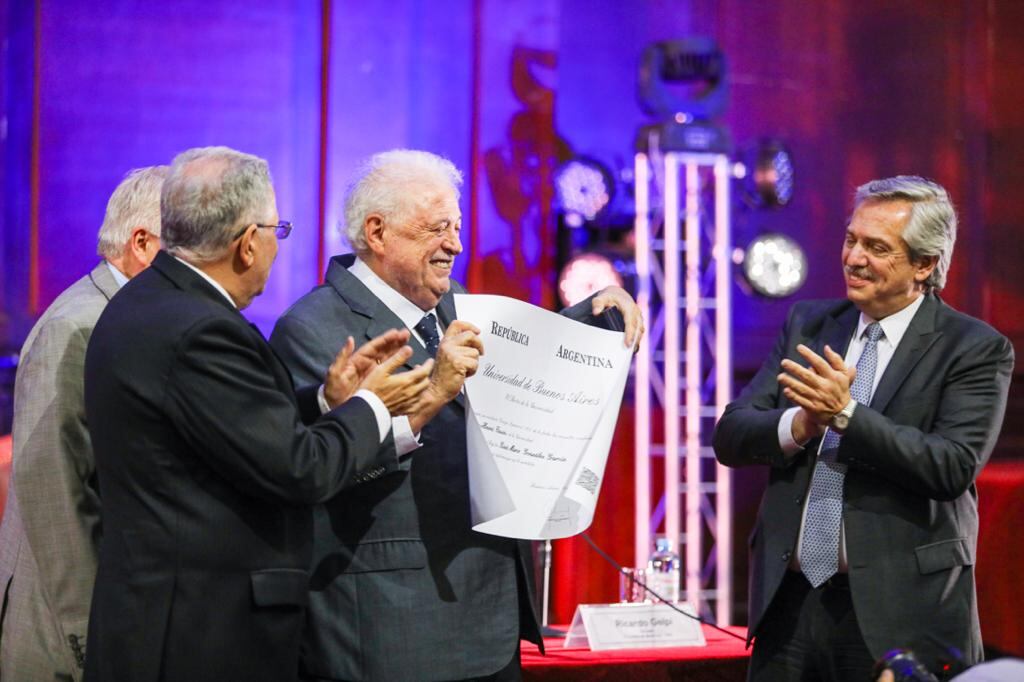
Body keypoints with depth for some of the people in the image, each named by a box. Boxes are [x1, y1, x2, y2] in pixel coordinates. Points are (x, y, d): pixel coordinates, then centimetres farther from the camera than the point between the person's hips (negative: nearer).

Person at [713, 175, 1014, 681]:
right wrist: (801, 424, -15)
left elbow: (953, 467, -16)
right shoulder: (807, 324, 10)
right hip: (790, 601, 4)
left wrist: (846, 412, -21)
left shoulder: (977, 349, -3)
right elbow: (729, 438, 4)